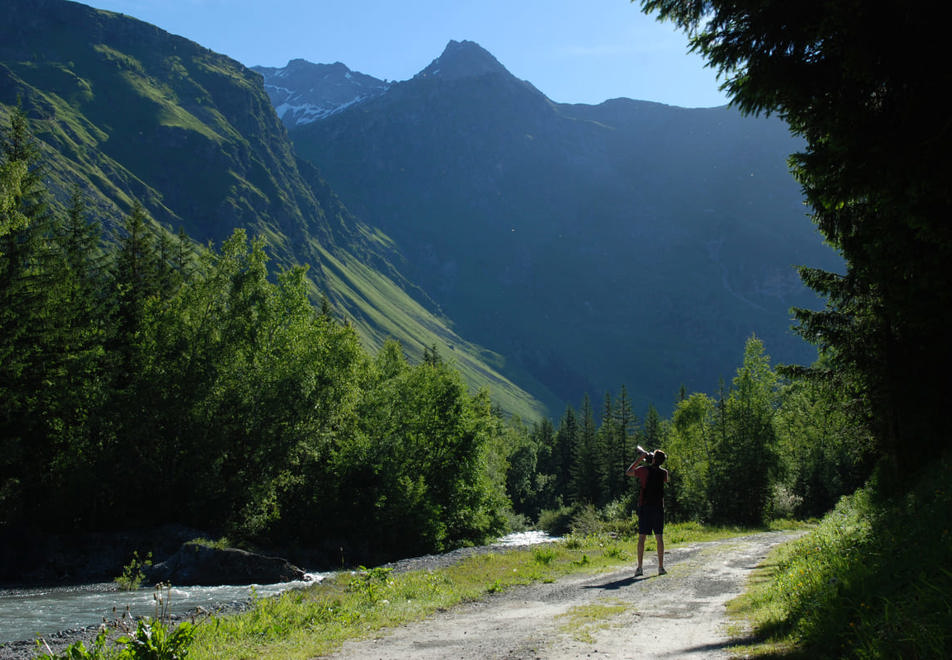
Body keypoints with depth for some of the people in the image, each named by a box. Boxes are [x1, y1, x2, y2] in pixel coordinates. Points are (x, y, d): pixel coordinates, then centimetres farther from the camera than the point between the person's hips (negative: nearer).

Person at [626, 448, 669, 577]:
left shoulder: (644, 470, -7)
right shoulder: (663, 472, 2)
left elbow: (628, 472, 9)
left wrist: (639, 459, 11)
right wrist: (652, 464, 21)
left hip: (644, 507, -2)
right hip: (658, 508, 2)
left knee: (642, 537, 0)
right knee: (659, 537, 4)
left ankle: (639, 567, -2)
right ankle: (661, 567, 4)